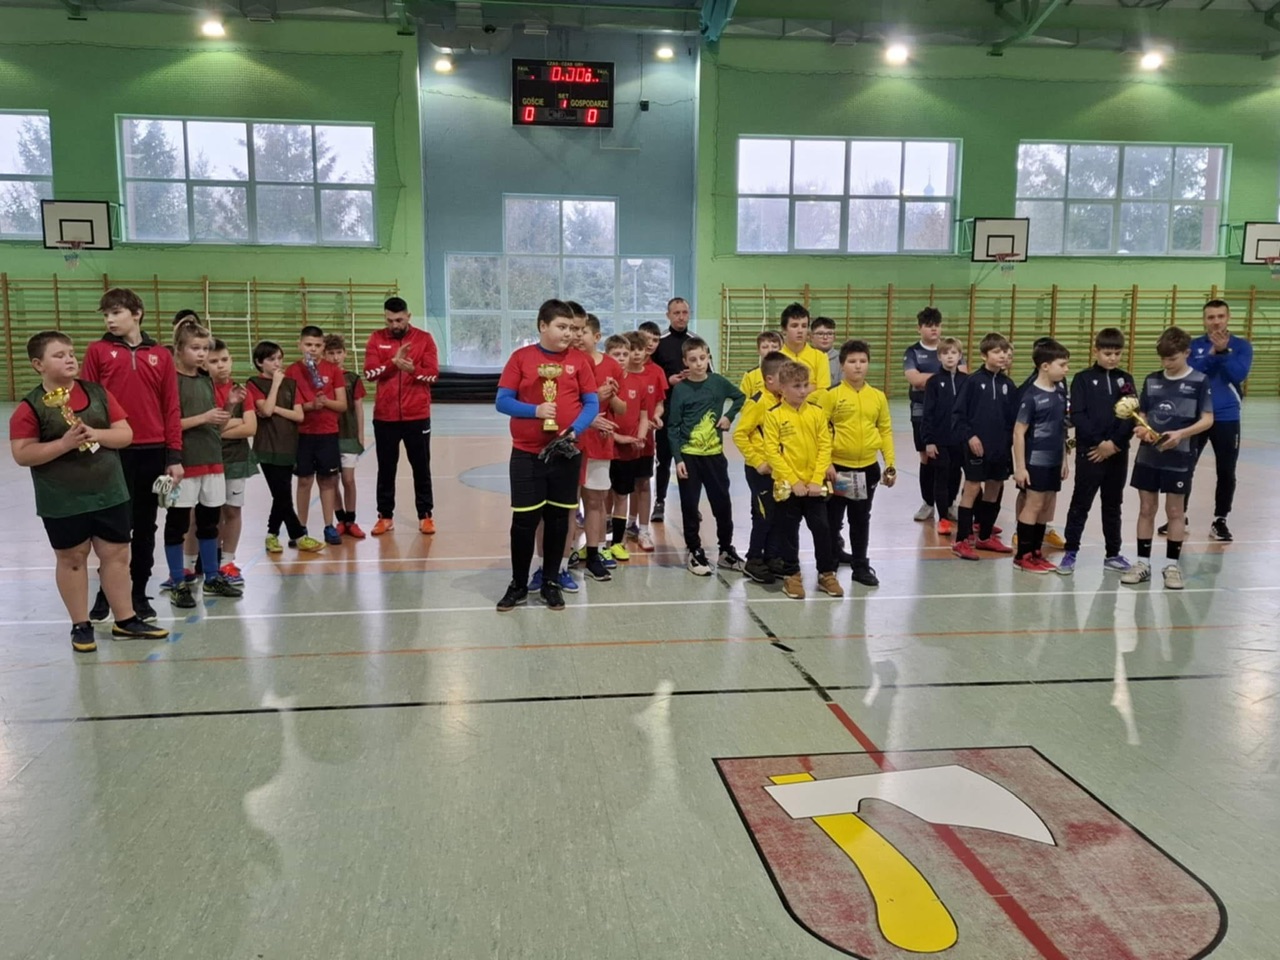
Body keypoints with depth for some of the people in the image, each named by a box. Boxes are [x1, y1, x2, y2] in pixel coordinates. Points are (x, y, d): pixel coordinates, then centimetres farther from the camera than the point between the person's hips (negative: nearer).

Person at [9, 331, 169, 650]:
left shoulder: (98, 393, 1)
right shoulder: (31, 406, -8)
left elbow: (126, 434, 1)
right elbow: (22, 455, -13)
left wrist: (96, 434, -17)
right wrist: (64, 443, -23)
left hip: (109, 493, 3)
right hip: (62, 502, -3)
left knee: (117, 555, 9)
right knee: (71, 559, 9)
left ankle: (126, 620, 21)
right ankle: (80, 626, 21)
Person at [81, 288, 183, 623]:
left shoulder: (161, 355, 6)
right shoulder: (97, 351, 2)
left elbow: (171, 408, 5)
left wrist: (174, 455, 1)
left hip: (153, 454, 1)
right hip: (113, 453, -1)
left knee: (145, 527, 10)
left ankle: (139, 593, 22)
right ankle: (107, 593, 23)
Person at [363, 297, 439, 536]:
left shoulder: (424, 338, -1)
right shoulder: (376, 339, 3)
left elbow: (433, 374, -6)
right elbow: (370, 372, -7)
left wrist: (412, 369, -24)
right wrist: (393, 362, -21)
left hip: (417, 416, -1)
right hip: (384, 416, 1)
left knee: (421, 467, 7)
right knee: (386, 468, 9)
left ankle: (426, 515, 15)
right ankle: (385, 516, 18)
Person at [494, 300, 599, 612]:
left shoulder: (579, 359, 2)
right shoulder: (521, 357, -1)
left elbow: (592, 403, 1)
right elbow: (502, 401, -3)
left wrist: (574, 430, -15)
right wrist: (535, 410, -19)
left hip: (565, 452, 1)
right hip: (526, 453, -1)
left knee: (558, 518, 9)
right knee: (524, 519, 2)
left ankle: (551, 583, 23)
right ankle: (518, 585, 18)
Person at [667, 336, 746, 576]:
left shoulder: (718, 382, 0)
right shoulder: (680, 388, -7)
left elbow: (740, 397, 18)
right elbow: (673, 427, -6)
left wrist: (729, 415, 2)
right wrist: (677, 458, -12)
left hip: (714, 454, 3)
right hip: (688, 456, -2)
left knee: (723, 504, 8)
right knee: (690, 506, 4)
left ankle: (726, 550, 23)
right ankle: (695, 552, 17)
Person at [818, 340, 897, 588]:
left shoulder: (878, 396, 4)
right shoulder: (831, 395, -8)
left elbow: (885, 430, 8)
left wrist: (890, 464, 4)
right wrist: (826, 464, -16)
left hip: (868, 468, 3)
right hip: (838, 467, -3)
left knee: (861, 519, 14)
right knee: (832, 520, 7)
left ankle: (860, 566, 26)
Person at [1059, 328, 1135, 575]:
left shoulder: (1126, 379, 8)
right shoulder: (1083, 379, -2)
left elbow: (1132, 415, 2)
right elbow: (1077, 416, -9)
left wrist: (1115, 443, -11)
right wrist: (1099, 442, -15)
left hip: (1118, 452, 4)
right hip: (1090, 451, -3)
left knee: (1113, 505, 12)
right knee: (1080, 503, 1)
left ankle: (1113, 554, 22)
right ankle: (1070, 552, 9)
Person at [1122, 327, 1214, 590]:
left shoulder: (1200, 381, -5)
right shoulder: (1152, 380, 6)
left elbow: (1207, 420, -7)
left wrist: (1181, 434, -23)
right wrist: (1141, 429, -10)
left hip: (1179, 457, -3)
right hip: (1148, 455, 4)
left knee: (1175, 511, 6)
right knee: (1146, 509, 8)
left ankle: (1172, 565, 16)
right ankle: (1143, 563, 16)